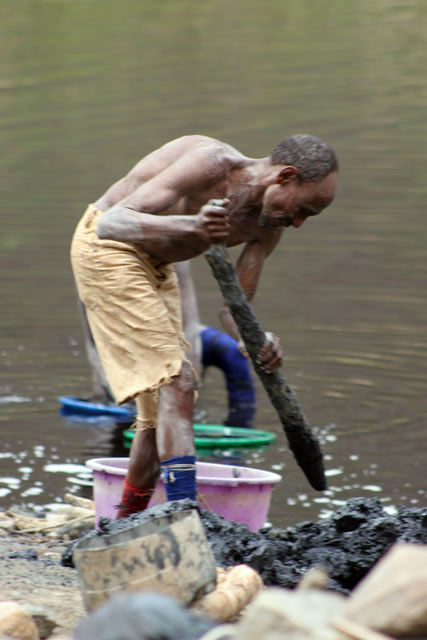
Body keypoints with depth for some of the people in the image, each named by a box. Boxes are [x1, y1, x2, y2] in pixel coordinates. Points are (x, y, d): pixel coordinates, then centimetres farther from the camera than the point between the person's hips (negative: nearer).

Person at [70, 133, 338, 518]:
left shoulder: (270, 223, -7)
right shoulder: (210, 164, -30)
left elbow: (234, 306, -6)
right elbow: (112, 223, -39)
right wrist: (191, 226, -56)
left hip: (156, 268, 9)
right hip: (107, 248, -9)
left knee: (161, 408, 8)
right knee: (176, 381, -21)